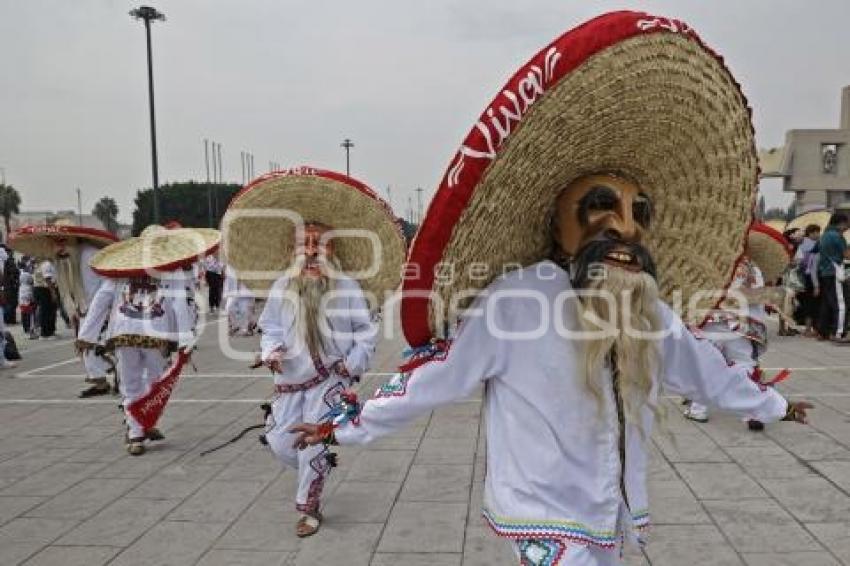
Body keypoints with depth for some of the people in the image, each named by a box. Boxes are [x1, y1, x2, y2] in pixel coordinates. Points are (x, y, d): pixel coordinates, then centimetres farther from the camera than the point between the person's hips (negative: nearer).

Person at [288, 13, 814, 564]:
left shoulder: (652, 313, -1)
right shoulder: (515, 300, -22)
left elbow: (707, 369, 16)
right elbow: (431, 375, -15)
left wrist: (771, 404, 31)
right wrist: (345, 426, -7)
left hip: (611, 520, 7)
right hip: (548, 517, -6)